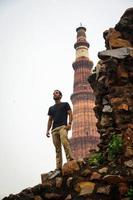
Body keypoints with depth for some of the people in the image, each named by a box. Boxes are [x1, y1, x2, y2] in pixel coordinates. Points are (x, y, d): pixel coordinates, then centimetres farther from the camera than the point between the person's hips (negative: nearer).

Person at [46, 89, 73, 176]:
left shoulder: (65, 104, 16)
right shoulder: (51, 108, 29)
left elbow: (70, 114, 5)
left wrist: (69, 123, -12)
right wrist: (48, 130, 12)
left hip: (63, 127, -4)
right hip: (54, 129, 5)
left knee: (65, 143, -28)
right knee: (57, 148, -3)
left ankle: (70, 160, -33)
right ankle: (59, 167, -8)